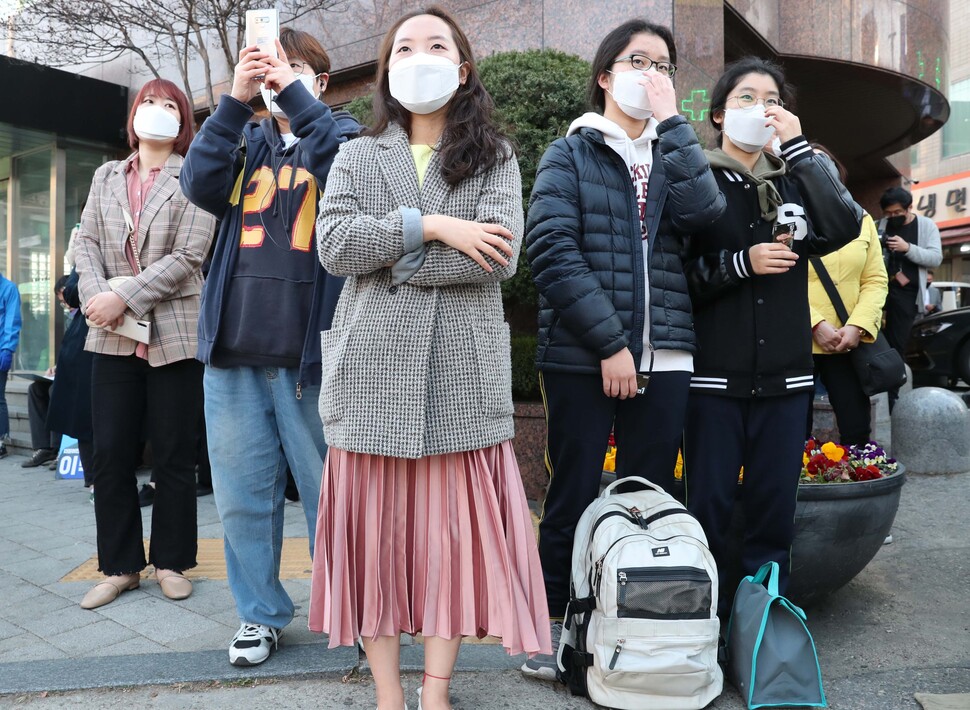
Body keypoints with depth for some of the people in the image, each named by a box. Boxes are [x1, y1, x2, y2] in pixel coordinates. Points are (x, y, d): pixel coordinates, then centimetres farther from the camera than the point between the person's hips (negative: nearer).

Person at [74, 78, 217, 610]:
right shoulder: (107, 176, 16)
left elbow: (187, 257, -10)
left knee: (174, 454, 3)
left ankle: (171, 561, 19)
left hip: (173, 333, -4)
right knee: (110, 452, 5)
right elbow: (87, 242, 9)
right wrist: (97, 297, -10)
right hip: (113, 336, 4)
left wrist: (123, 297, -16)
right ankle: (120, 565, 19)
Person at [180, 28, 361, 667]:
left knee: (330, 492, 5)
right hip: (234, 351, 4)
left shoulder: (343, 135, 9)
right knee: (243, 495, 9)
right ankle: (261, 614, 26)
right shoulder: (246, 142, 18)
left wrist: (294, 94, -15)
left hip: (312, 354, -3)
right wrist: (236, 100, -8)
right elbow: (201, 185, -1)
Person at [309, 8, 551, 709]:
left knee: (453, 527, 1)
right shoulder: (356, 157, 15)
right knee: (374, 527, 4)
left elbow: (501, 255, -7)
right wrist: (429, 226, -11)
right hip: (374, 365, 2)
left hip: (461, 368, -1)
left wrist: (388, 258, -7)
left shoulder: (495, 157, 11)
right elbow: (333, 244, -3)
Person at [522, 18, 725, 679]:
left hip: (665, 359, 4)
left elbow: (705, 214, -5)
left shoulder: (672, 153, 17)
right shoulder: (569, 154, 6)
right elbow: (552, 250, -9)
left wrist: (671, 119, -5)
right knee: (574, 495, 5)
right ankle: (551, 625, 22)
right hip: (581, 358, -3)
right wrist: (609, 342, -15)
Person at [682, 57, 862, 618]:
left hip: (785, 372, 3)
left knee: (776, 506, 9)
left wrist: (799, 147, -8)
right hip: (715, 374, -3)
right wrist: (740, 263, -15)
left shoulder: (795, 178, 12)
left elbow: (844, 227, -8)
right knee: (711, 505, 3)